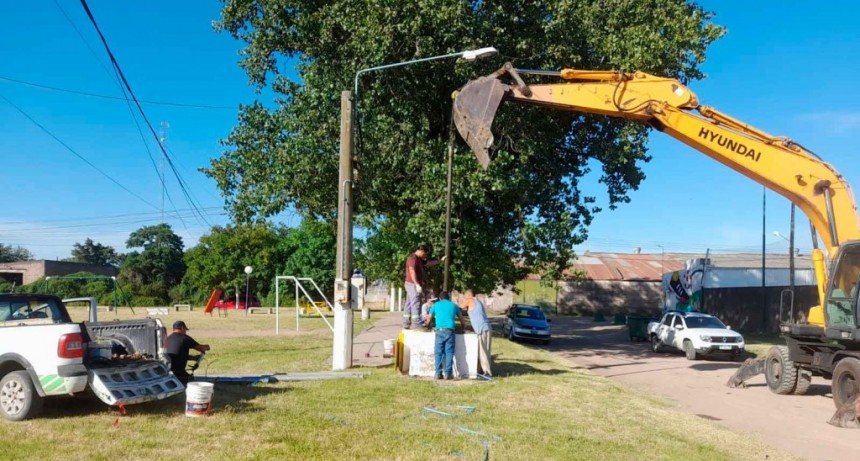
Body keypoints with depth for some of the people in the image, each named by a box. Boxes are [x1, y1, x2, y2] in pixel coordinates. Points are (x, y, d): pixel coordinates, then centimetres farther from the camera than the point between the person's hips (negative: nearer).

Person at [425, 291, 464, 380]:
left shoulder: (436, 305, 16)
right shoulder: (453, 305, 18)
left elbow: (429, 319, 24)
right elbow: (461, 318, 31)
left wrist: (427, 323, 46)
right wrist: (463, 325, 52)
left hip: (439, 331, 0)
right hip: (449, 331, 0)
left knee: (439, 353, 4)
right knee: (449, 353, 2)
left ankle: (438, 374, 1)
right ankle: (448, 374, -2)